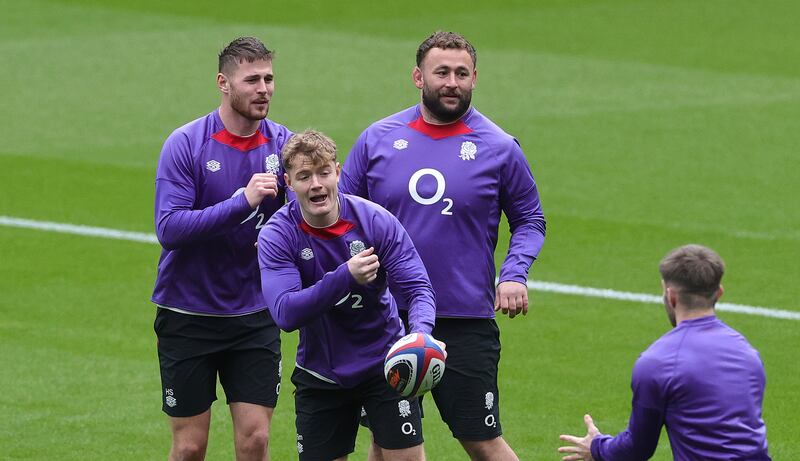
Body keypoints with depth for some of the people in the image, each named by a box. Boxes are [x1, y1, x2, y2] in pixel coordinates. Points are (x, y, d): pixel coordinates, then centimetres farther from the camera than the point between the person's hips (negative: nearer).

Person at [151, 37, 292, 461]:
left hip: (255, 316, 3)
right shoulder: (185, 144, -10)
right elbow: (168, 227, -19)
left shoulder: (282, 144, 0)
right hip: (188, 313, -3)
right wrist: (243, 201, -27)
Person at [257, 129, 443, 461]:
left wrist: (421, 331, -38)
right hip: (320, 374, 0)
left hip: (383, 362, 0)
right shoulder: (277, 235, -15)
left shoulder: (376, 221, -14)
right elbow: (285, 314, -26)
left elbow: (417, 288, -15)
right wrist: (345, 276, -38)